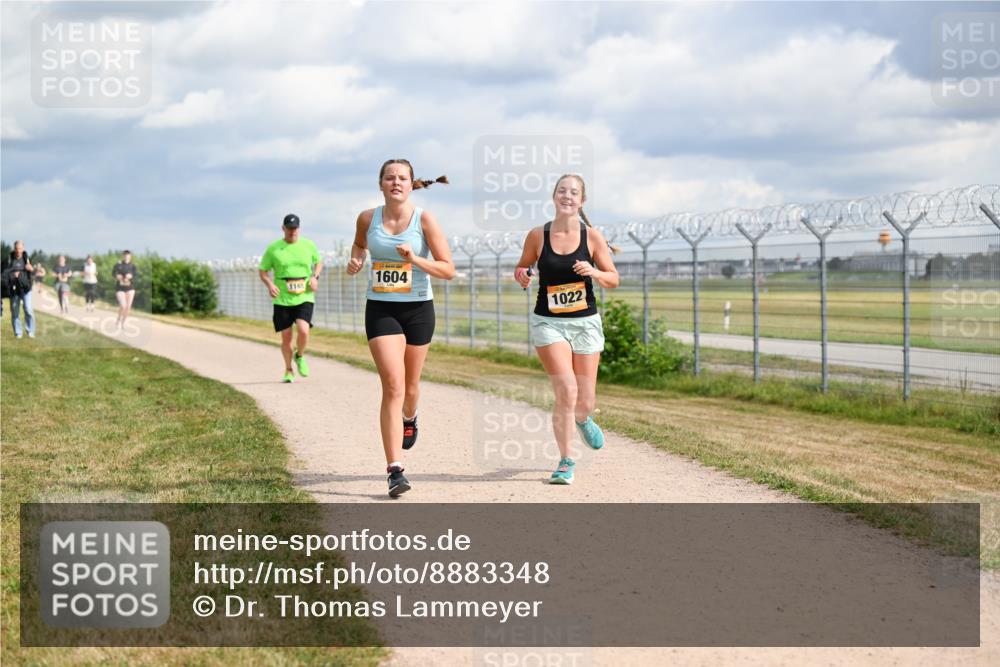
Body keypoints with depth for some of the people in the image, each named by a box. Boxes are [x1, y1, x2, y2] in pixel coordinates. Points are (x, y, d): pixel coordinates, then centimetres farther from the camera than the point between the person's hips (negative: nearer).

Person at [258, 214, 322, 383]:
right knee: (286, 337, 3)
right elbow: (262, 270, 7)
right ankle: (288, 370, 24)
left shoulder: (308, 245, 5)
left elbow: (318, 262, 21)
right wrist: (269, 284, -12)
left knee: (303, 330, -21)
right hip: (282, 299, 0)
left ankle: (300, 356, 11)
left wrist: (315, 277, 2)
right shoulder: (273, 248, 1)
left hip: (304, 298, 0)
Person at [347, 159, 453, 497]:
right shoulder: (367, 218, 0)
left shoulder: (424, 219, -7)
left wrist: (414, 259, -23)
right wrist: (355, 260, 2)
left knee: (410, 385, 15)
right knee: (393, 385, -15)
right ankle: (395, 470, -16)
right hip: (380, 309, 0)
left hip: (418, 308, 0)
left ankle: (409, 418, 55)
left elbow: (448, 269, -8)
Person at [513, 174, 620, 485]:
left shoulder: (592, 237, -2)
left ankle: (582, 419, 45)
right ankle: (565, 461, -2)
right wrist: (521, 276, -11)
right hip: (548, 322, -1)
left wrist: (593, 272, -18)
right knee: (566, 390, -18)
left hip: (585, 322, 1)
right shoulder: (537, 235, -2)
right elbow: (522, 268, 12)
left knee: (584, 401, 6)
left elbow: (613, 279, 2)